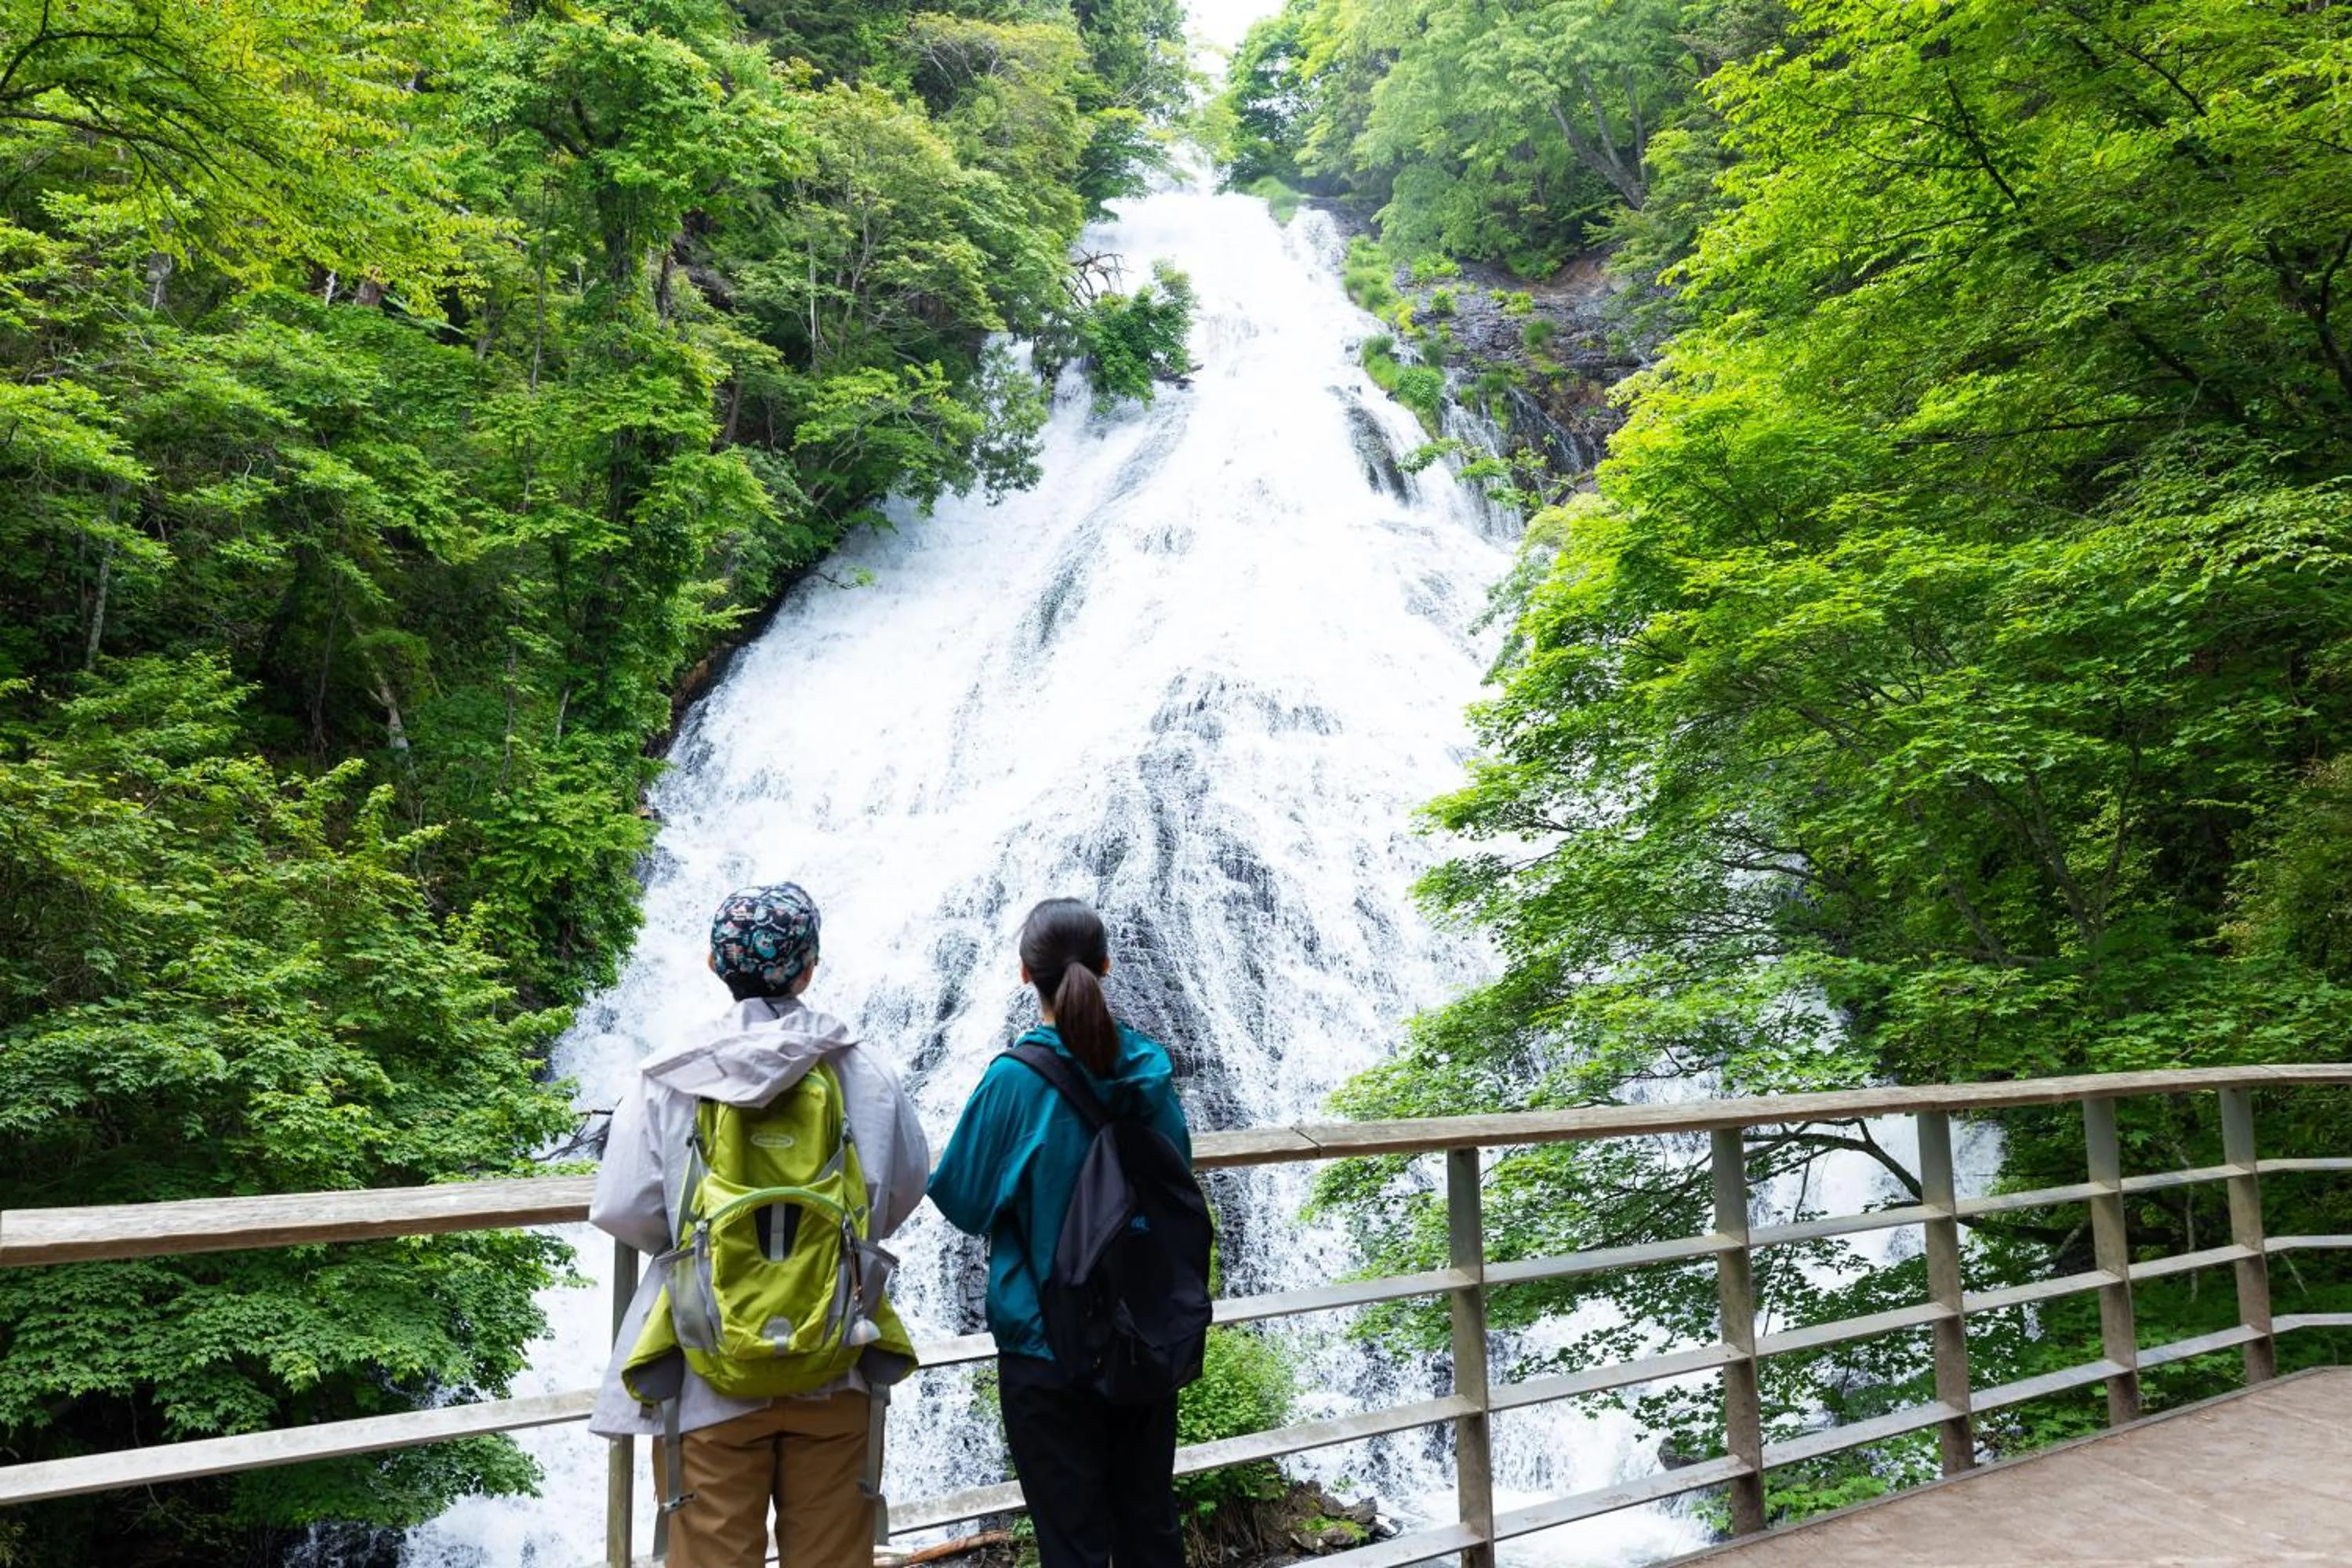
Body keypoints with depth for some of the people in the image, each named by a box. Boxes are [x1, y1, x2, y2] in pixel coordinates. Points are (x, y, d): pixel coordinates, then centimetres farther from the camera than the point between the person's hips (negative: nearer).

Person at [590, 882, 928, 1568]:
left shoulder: (668, 1081, -10)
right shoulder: (865, 1074, -4)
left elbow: (622, 1211, -9)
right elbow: (904, 1191, 6)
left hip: (710, 1377, -1)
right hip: (836, 1370, 2)